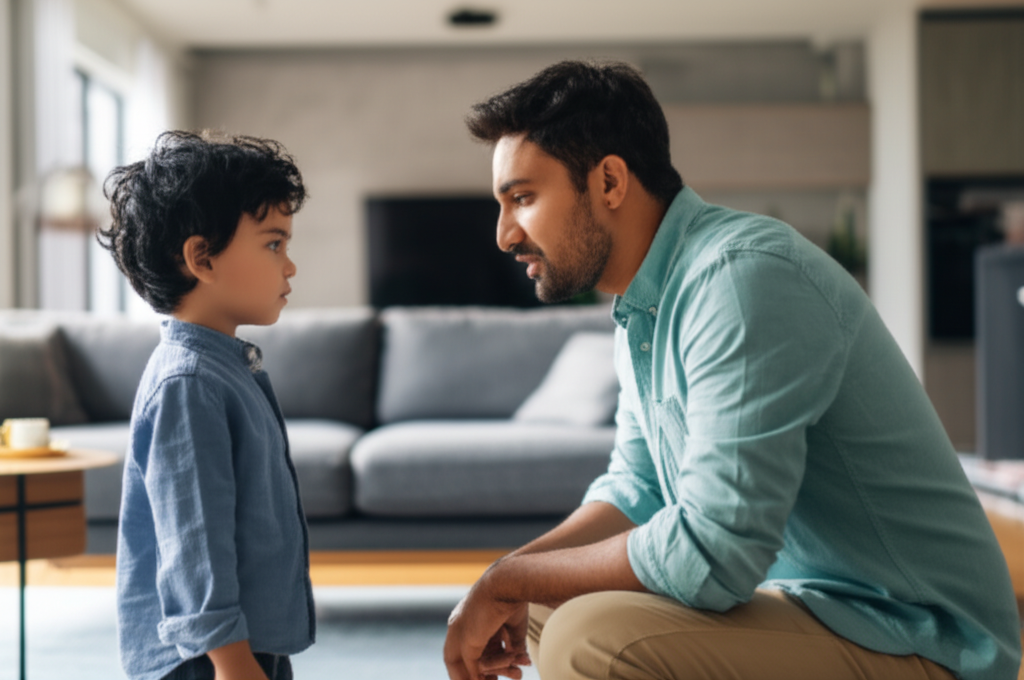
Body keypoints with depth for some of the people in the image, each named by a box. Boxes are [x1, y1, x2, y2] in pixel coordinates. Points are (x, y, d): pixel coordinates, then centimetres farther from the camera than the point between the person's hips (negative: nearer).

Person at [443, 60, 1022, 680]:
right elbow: (637, 489, 14)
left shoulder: (742, 277, -23)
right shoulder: (643, 307, 9)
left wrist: (510, 582, -15)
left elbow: (712, 555, -28)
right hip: (792, 595, 9)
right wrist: (501, 590, -2)